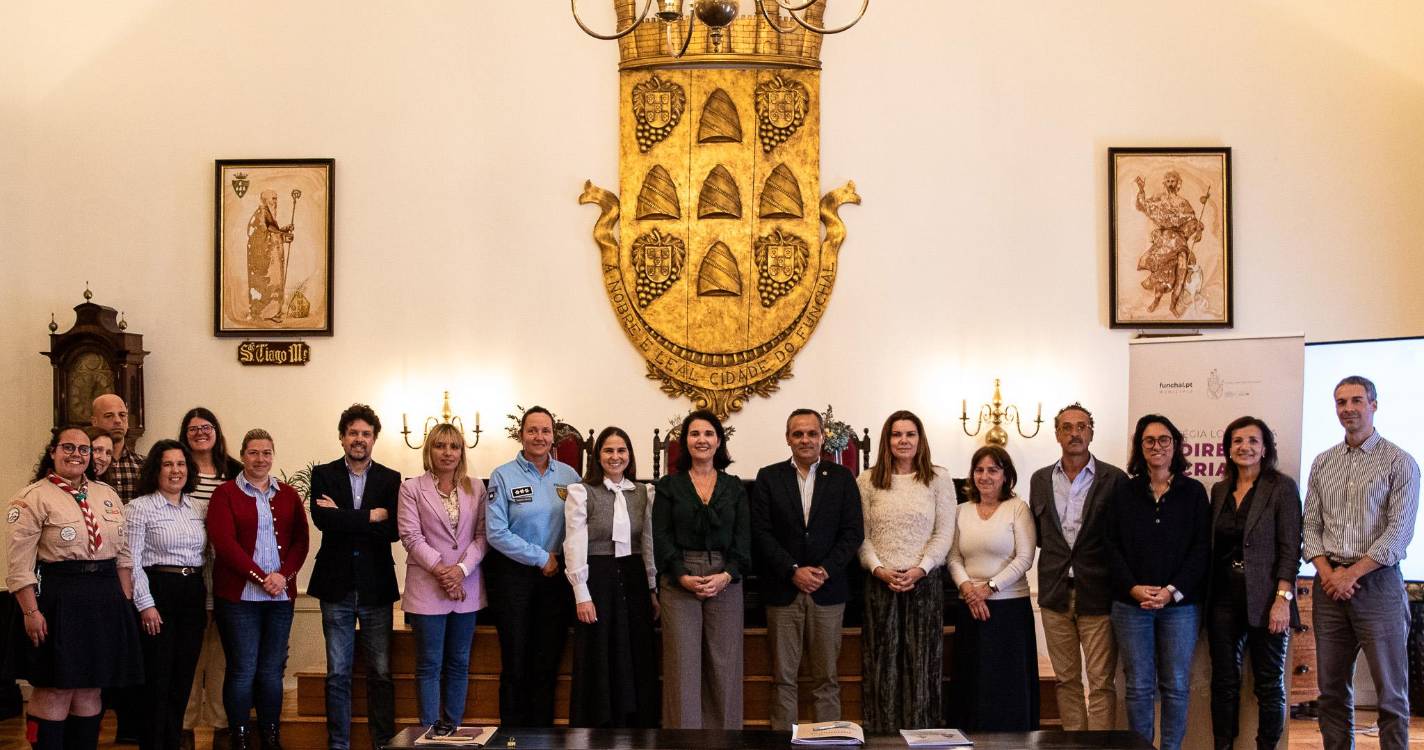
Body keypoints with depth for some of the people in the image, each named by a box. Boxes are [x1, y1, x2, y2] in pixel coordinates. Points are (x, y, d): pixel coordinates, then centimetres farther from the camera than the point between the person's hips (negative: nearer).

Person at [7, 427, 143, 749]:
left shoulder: (107, 494, 13)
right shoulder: (34, 497, -5)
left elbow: (123, 554, 15)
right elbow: (21, 563, -10)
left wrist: (126, 601, 9)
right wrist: (31, 612, -15)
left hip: (106, 601, 6)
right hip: (59, 600, -6)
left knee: (90, 688, 11)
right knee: (56, 689, -1)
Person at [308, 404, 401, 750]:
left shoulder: (391, 479, 4)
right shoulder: (323, 474, 3)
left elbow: (394, 530, -9)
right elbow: (322, 518, -14)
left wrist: (344, 518, -13)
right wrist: (371, 517, -13)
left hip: (376, 588, 0)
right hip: (337, 586, 0)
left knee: (381, 673, 4)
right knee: (338, 673, 7)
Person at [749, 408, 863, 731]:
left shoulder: (841, 477, 6)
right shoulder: (769, 477, 5)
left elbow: (853, 531, 1)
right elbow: (761, 532, -2)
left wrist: (825, 571, -10)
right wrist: (793, 571, -11)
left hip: (828, 589, 0)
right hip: (782, 590, 0)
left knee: (827, 677, 5)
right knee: (783, 677, 5)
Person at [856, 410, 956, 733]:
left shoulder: (939, 479, 4)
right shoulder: (867, 481, 5)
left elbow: (944, 533, -1)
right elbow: (861, 535, 3)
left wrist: (920, 569, -12)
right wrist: (879, 570, -11)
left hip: (925, 582, 0)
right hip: (880, 583, 1)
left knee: (922, 661, 3)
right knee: (882, 661, 4)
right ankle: (881, 734, 12)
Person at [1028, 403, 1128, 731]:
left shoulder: (1114, 479, -4)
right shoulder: (1040, 479, 8)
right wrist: (1059, 553, 5)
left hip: (1097, 594, -4)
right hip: (1055, 594, 4)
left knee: (1101, 682, 0)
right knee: (1066, 679, 11)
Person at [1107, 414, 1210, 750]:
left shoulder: (1194, 492, 4)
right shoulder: (1125, 493, 7)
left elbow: (1201, 549, -1)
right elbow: (1113, 546, 3)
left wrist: (1172, 591, -11)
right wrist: (1133, 588, -11)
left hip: (1180, 604, 0)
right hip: (1131, 603, 1)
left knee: (1175, 685, 5)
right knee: (1138, 686, 3)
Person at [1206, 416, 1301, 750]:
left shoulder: (1282, 487, -5)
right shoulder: (1220, 489, 10)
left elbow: (1290, 547, -9)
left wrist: (1283, 599, -17)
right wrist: (1206, 598, 7)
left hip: (1265, 599, -4)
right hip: (1223, 597, 5)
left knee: (1269, 685, 6)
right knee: (1224, 681, 8)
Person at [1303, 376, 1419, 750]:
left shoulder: (1399, 462, -2)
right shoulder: (1322, 463, 12)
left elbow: (1399, 532, -10)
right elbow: (1311, 525, 9)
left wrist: (1352, 573, -14)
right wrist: (1327, 571, -7)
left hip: (1377, 582, -4)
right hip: (1329, 585, 4)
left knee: (1391, 691, 0)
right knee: (1332, 688, 9)